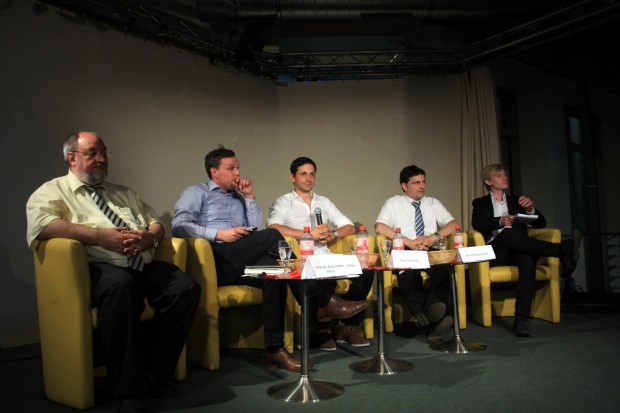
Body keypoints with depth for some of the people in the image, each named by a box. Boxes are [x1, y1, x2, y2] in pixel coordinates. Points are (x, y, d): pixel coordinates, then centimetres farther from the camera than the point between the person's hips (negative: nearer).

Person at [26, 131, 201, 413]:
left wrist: (149, 236, 0)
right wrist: (100, 235, -18)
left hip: (145, 266, 6)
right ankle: (126, 390, -25)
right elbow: (41, 224, -11)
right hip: (99, 267, -5)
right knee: (120, 284, -39)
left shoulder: (124, 193, 30)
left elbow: (156, 222, 26)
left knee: (187, 287, -21)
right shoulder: (53, 191, 11)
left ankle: (154, 374, -8)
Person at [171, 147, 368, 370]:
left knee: (273, 269, -29)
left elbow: (256, 229, 18)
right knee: (272, 235, -27)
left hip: (240, 264, 6)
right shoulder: (196, 193, 13)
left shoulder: (239, 197, 30)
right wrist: (219, 234, -14)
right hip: (215, 260, -6)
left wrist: (249, 197, 13)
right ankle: (323, 303, -24)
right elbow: (179, 225, -5)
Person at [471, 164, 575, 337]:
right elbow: (477, 225, -2)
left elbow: (540, 224, 16)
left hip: (517, 251, 2)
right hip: (495, 252, -2)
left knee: (528, 260, -36)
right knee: (508, 232, -36)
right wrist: (500, 221, -20)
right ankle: (560, 250, -35)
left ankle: (522, 319, -43)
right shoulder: (480, 203, 19)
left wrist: (530, 209, -5)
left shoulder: (517, 201, 26)